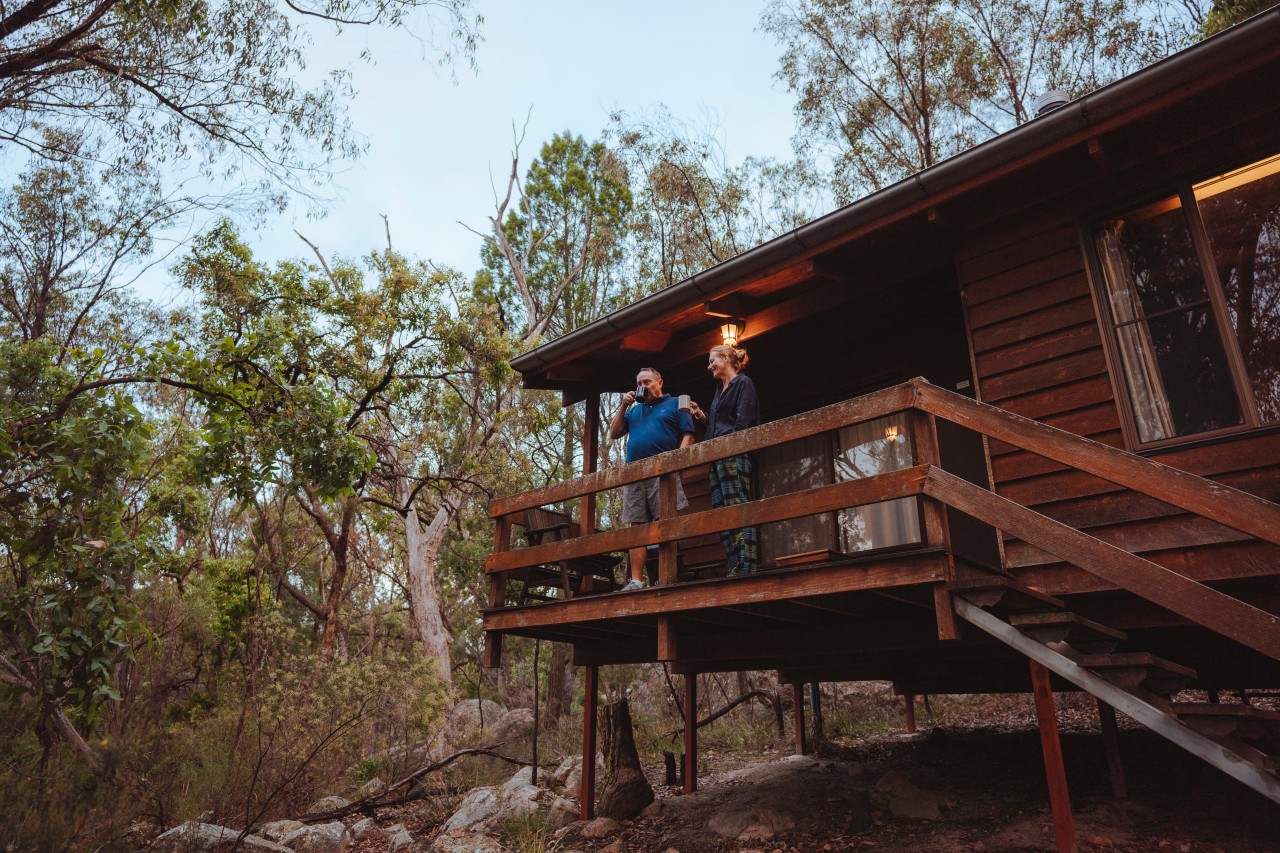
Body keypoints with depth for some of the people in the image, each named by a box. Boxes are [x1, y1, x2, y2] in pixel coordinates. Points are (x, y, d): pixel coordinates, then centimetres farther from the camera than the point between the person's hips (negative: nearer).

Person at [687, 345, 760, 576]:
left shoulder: (743, 383, 1)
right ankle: (735, 568, 2)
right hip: (718, 459, 9)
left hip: (734, 455, -9)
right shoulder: (719, 390, 27)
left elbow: (743, 422, -10)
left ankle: (747, 567, -16)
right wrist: (700, 414, 13)